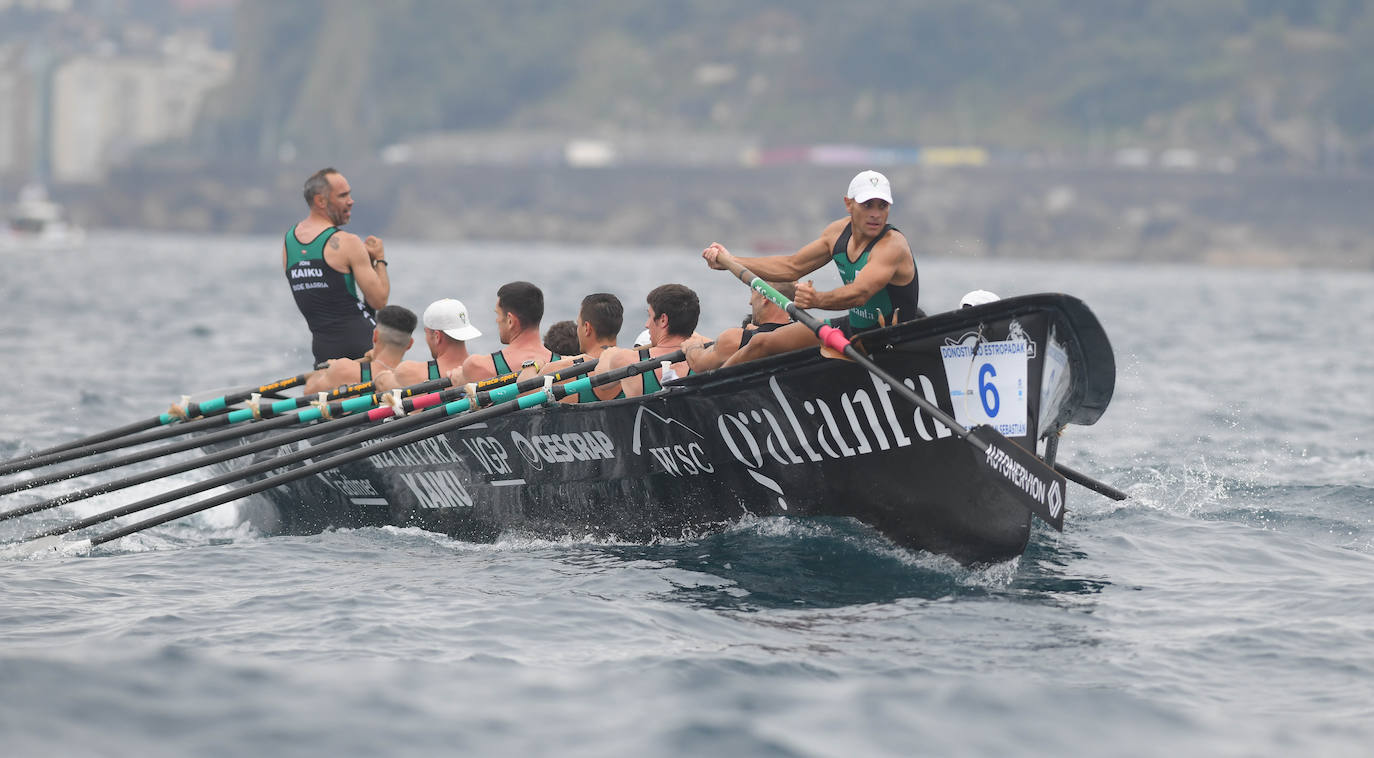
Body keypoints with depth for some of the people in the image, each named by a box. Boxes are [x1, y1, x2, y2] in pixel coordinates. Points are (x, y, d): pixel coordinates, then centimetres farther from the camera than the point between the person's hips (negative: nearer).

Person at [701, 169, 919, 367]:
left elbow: (860, 293, -41)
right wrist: (729, 261, 9)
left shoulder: (892, 245, -25)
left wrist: (818, 300, -58)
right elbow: (791, 267, 11)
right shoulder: (839, 231, 0)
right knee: (764, 343, 10)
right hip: (853, 327, 8)